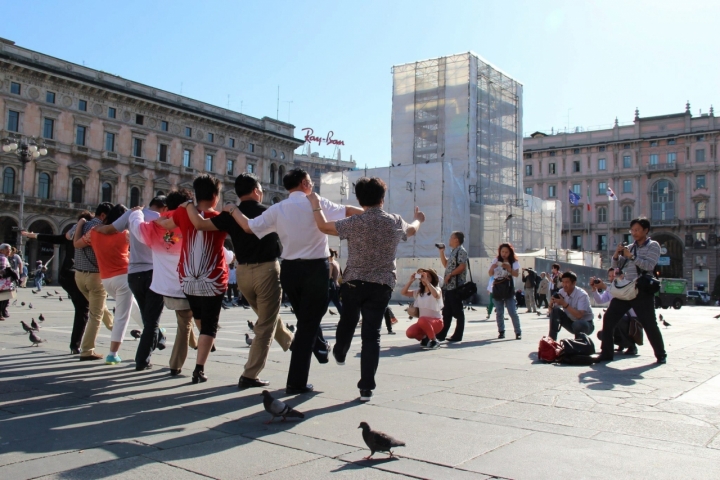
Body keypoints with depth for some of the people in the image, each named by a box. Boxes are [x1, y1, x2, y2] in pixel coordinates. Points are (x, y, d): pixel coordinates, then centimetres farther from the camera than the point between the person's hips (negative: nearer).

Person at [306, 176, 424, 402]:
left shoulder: (354, 223, -11)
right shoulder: (396, 222, -2)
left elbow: (324, 226, 1)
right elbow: (411, 230, 22)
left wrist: (315, 205, 18)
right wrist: (418, 219, 45)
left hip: (353, 282, 0)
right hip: (382, 285, 1)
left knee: (347, 320, 26)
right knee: (371, 334, 2)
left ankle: (340, 353, 52)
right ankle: (366, 387, 0)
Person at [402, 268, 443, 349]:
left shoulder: (437, 289, -5)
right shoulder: (418, 292, 10)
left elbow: (436, 294, -30)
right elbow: (404, 292, 4)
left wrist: (427, 281, -29)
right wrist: (411, 280, -6)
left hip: (436, 321, -4)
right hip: (424, 322, 4)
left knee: (422, 320, -38)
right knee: (409, 333, -24)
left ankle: (435, 341, -16)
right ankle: (425, 338, 8)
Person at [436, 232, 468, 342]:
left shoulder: (461, 251, -9)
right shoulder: (453, 251, 19)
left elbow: (462, 267, -19)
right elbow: (446, 264, 27)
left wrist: (450, 275, -18)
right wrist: (441, 252, 21)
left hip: (456, 286, -9)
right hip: (448, 286, 9)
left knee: (458, 312, -1)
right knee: (446, 312, 12)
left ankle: (458, 335, 4)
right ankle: (441, 334, 16)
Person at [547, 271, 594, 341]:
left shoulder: (582, 295, -24)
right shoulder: (561, 292, -8)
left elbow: (579, 315, -36)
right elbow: (551, 311, -4)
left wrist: (564, 304, -37)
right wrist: (551, 304, -26)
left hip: (586, 324, -5)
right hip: (571, 321, 5)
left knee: (577, 324, -38)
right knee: (555, 310, -17)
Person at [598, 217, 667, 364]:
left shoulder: (653, 246, 1)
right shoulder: (629, 248, 16)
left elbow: (649, 265, -14)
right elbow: (615, 266, 14)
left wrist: (631, 256, -19)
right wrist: (616, 254, -4)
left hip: (642, 292, -5)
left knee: (650, 324, 1)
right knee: (608, 319, -3)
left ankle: (661, 355, 21)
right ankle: (607, 353, 3)